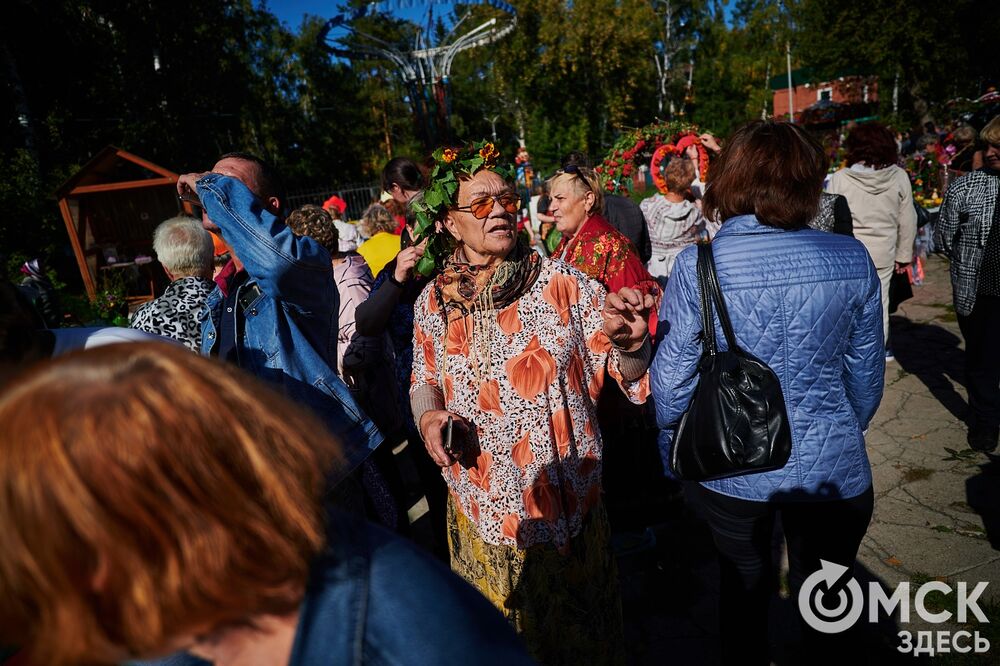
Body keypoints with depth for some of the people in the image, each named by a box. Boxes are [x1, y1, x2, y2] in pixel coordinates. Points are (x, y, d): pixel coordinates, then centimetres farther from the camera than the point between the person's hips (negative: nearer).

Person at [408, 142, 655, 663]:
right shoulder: (432, 301, -3)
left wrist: (628, 341, -32)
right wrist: (427, 416, -10)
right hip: (479, 510, 3)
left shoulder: (562, 283, -12)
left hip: (565, 501, -2)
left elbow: (625, 372, -11)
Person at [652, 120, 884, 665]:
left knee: (743, 589, 24)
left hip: (731, 468, -1)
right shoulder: (852, 259, -10)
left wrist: (669, 437, 7)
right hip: (831, 466, 2)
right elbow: (866, 372, 0)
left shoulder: (697, 265, -17)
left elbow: (673, 375, -13)